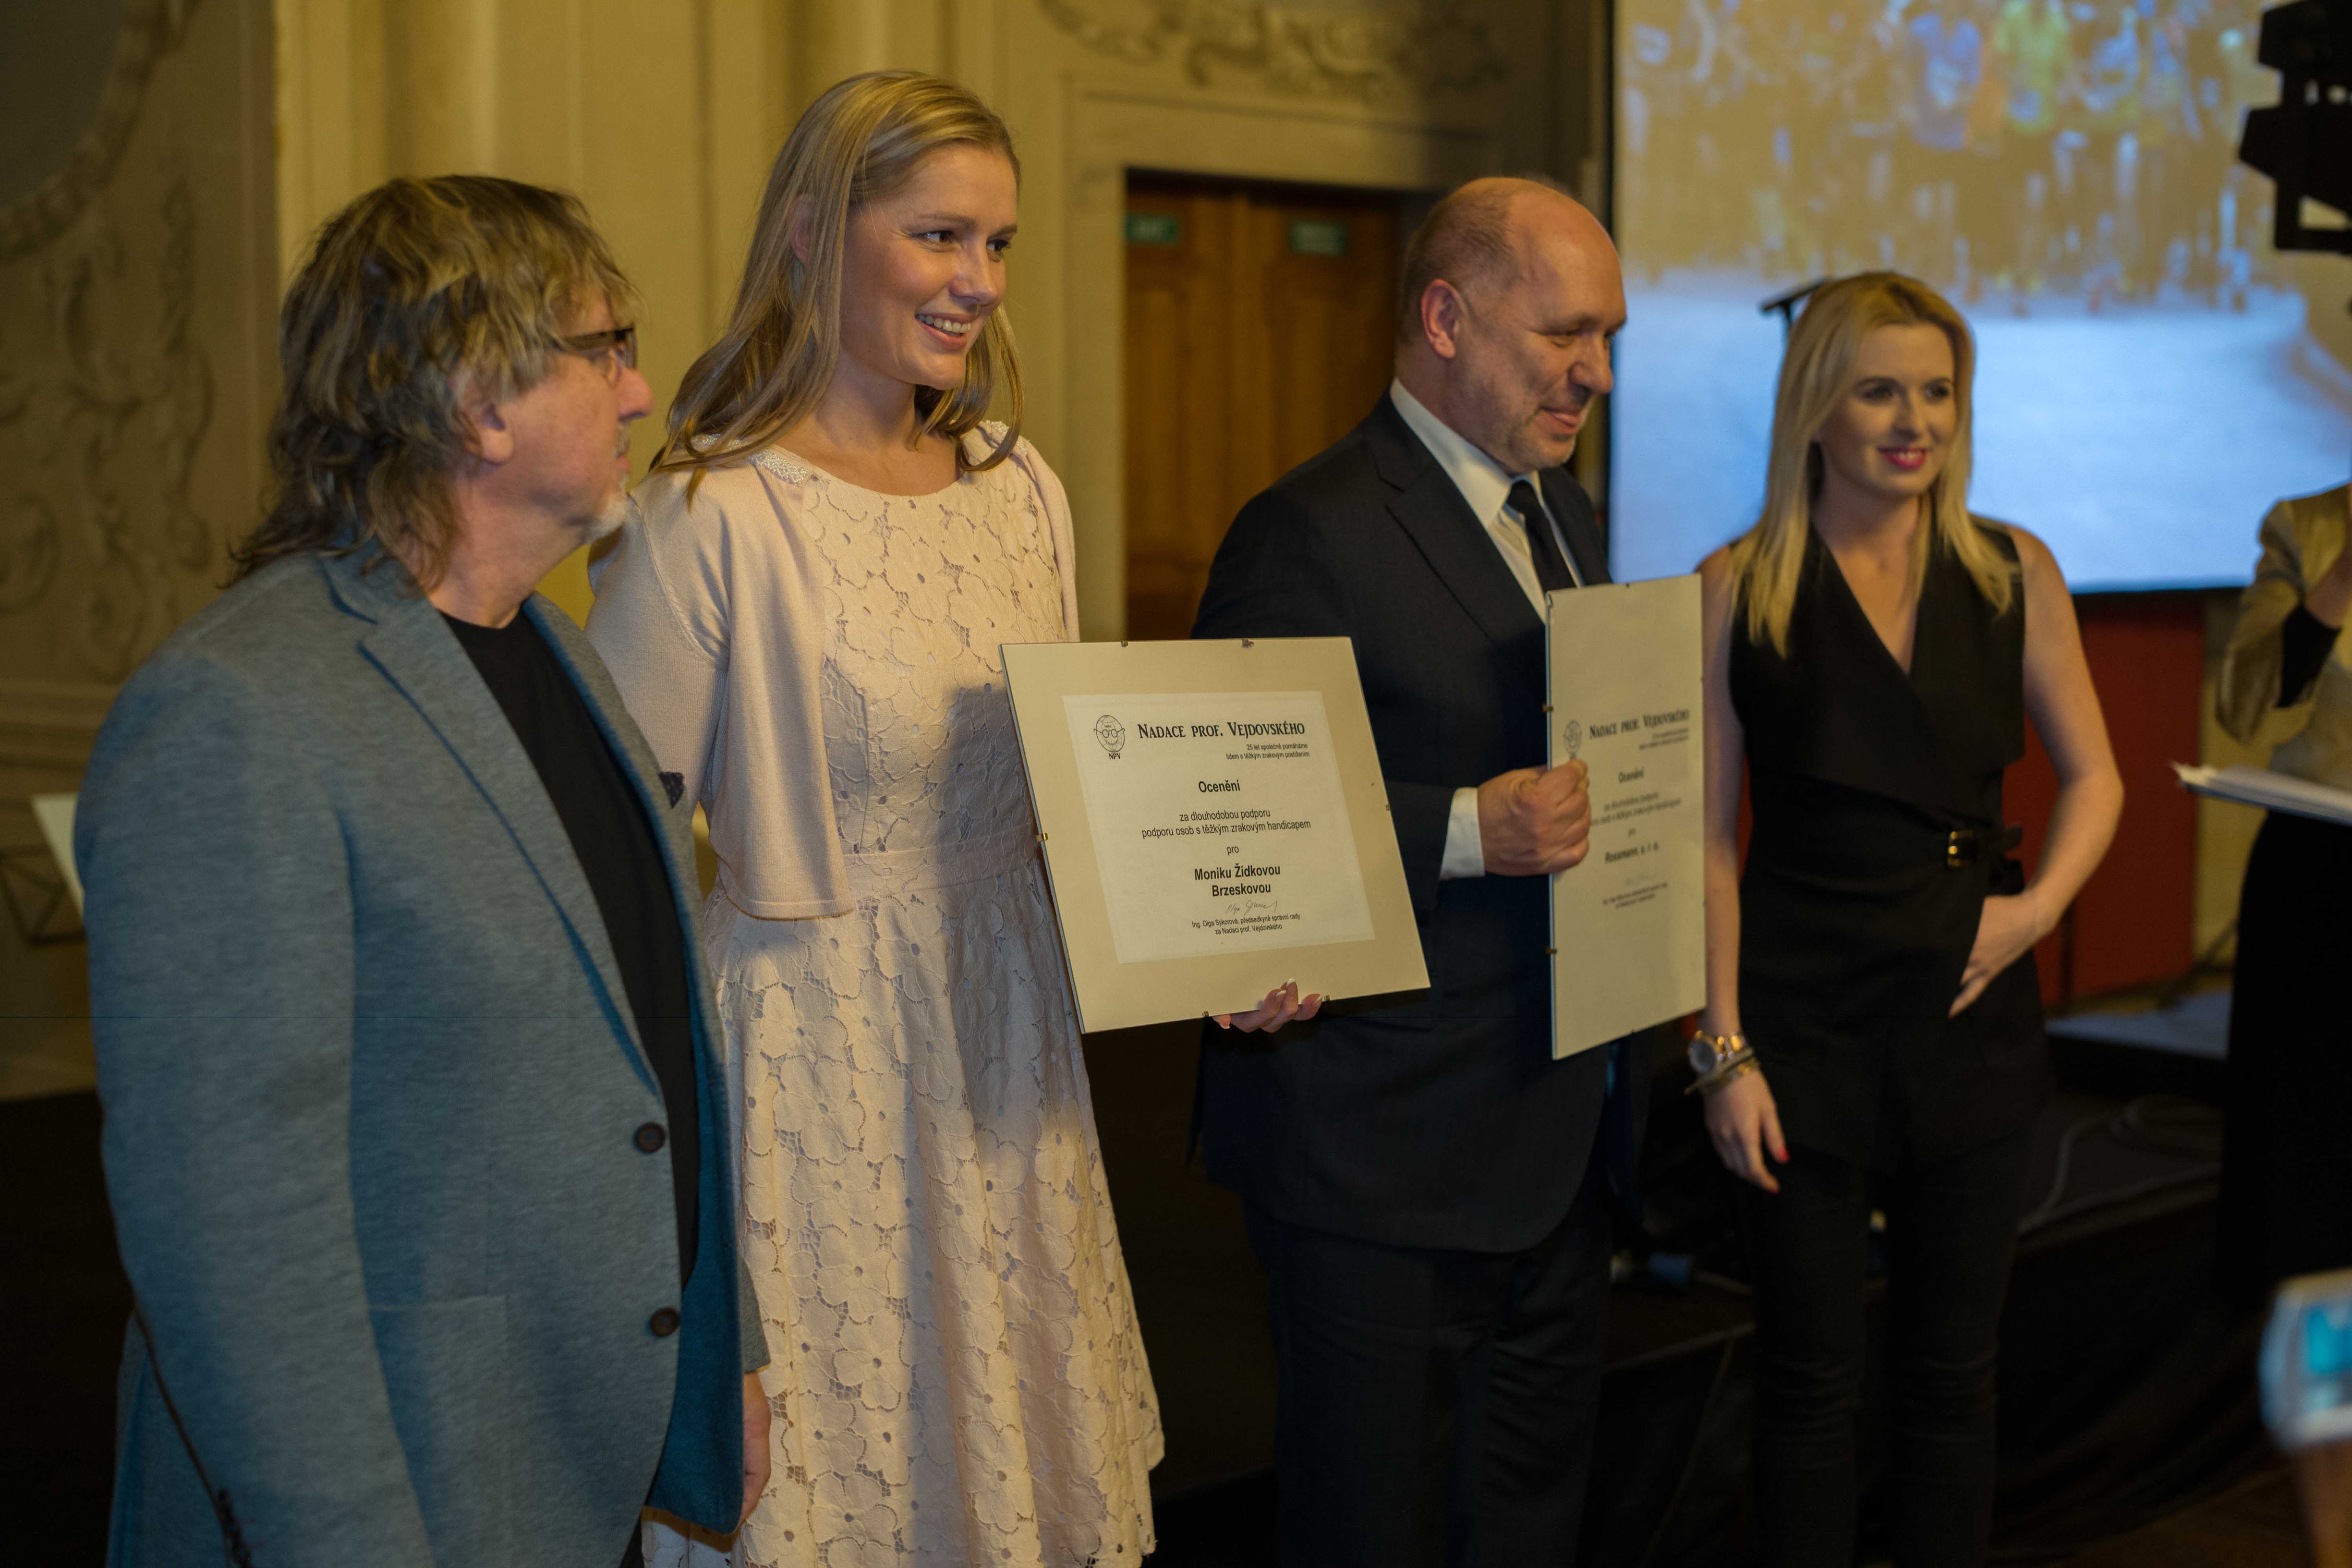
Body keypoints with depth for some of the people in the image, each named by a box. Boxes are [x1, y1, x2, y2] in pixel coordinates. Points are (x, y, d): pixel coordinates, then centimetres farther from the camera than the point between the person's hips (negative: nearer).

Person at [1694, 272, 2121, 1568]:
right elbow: (1708, 838, -4)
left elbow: (2091, 775, 13)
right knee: (1810, 1376, 5)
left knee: (1952, 1367, 11)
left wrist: (2041, 902, -6)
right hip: (1804, 1025, -2)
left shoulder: (2012, 574, 3)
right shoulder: (1740, 590, -4)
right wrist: (1722, 1050, -8)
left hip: (1968, 1015, 3)